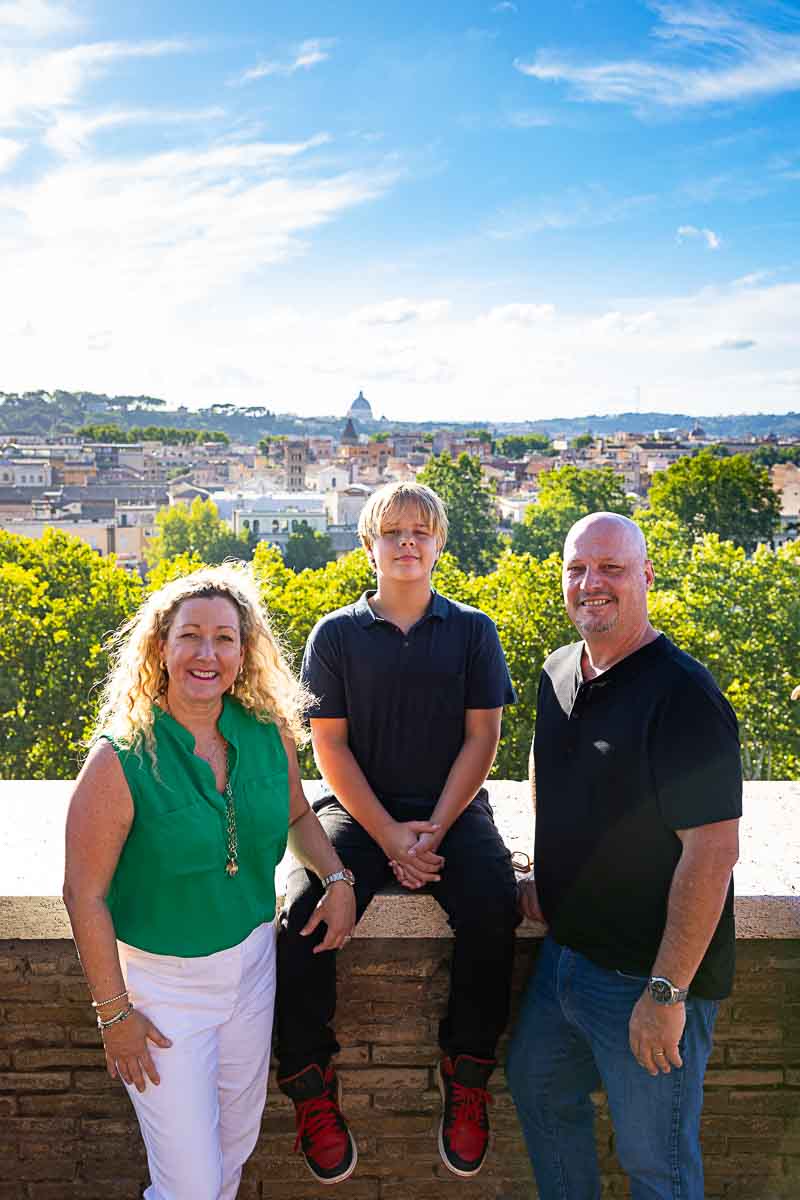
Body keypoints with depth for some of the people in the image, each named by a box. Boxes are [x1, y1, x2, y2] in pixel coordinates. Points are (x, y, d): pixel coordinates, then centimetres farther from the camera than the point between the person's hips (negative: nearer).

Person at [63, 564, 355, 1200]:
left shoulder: (270, 733, -9)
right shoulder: (121, 759, -22)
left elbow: (296, 815, 10)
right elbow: (85, 894, -15)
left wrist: (337, 876, -5)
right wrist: (114, 1012, -11)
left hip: (252, 961, 5)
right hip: (162, 982, -4)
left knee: (236, 1146, 24)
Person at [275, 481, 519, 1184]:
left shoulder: (473, 631, 4)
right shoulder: (335, 636, 2)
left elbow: (482, 738, 0)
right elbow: (329, 745, -1)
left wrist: (434, 829, -11)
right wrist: (389, 836, -11)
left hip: (451, 810, 0)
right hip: (359, 811, 0)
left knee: (493, 909, -28)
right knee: (303, 917, -24)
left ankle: (467, 1074, -2)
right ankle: (310, 1084, 2)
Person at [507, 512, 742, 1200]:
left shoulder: (683, 696, -22)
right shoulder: (559, 673, 3)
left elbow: (712, 851, -24)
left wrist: (667, 993, -23)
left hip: (647, 978, -7)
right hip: (564, 950, 8)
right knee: (537, 1089, 25)